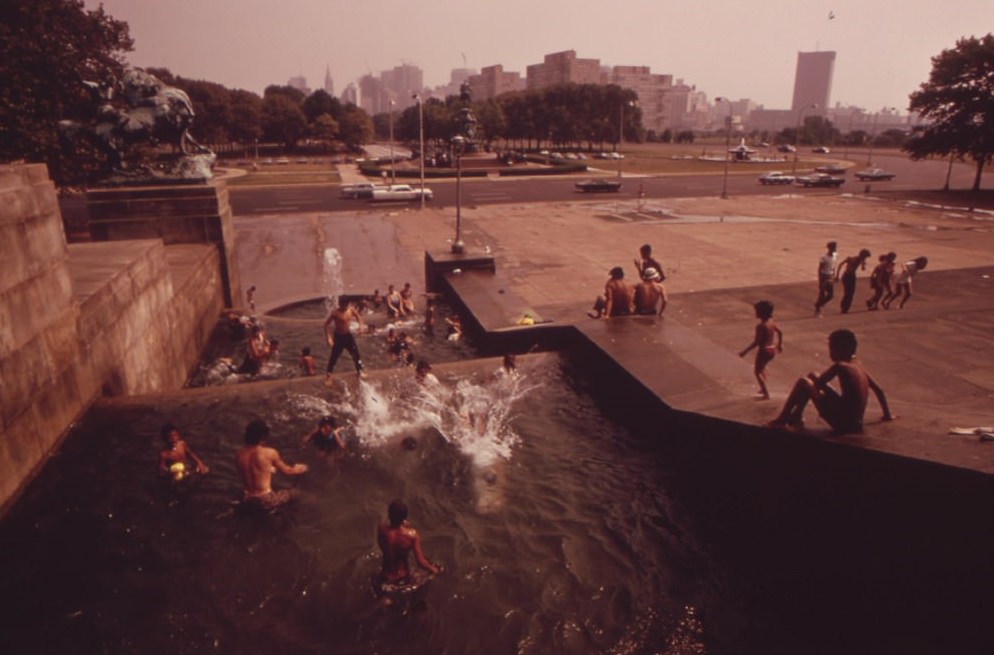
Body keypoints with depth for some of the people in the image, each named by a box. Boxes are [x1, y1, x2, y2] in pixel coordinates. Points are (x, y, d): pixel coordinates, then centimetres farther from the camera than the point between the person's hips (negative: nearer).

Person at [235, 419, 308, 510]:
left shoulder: (239, 455, -5)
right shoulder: (270, 453, -16)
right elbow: (286, 471, 0)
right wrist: (302, 468, 20)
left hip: (247, 499, 4)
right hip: (265, 500, -4)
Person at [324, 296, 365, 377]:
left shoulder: (351, 310, -9)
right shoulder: (335, 313, -22)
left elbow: (358, 316, 11)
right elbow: (326, 325, -17)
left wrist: (360, 325, -8)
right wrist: (329, 338, -22)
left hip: (348, 335, 5)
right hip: (338, 337, -5)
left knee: (356, 353, 13)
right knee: (334, 356, 3)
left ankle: (359, 371, 32)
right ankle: (329, 374, 20)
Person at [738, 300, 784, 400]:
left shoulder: (760, 326, -25)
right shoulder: (771, 322, 1)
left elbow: (756, 342, -27)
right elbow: (780, 332, 15)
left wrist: (745, 352, -22)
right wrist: (780, 345, 30)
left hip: (764, 350, -9)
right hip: (772, 349, 9)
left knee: (757, 371, 7)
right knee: (762, 368, 29)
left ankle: (766, 394, 6)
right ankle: (764, 389, 39)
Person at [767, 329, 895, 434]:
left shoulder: (839, 366, -13)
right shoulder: (858, 364, 10)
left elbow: (817, 385, -12)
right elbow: (878, 390, 17)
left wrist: (813, 377, 11)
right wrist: (887, 415, 27)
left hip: (842, 423, -8)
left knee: (803, 383, -3)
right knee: (814, 380, 21)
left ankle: (781, 420, 3)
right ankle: (796, 417, 28)